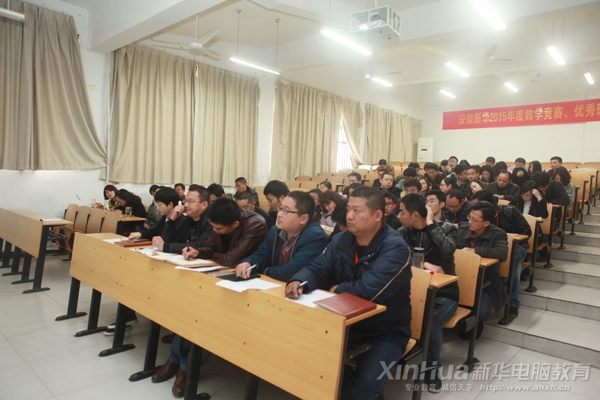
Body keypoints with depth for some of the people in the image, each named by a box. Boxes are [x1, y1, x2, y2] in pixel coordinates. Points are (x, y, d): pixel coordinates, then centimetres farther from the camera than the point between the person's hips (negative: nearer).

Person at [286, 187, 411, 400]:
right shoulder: (341, 240, -1)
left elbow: (369, 290, -32)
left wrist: (337, 289, -14)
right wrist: (299, 281, -28)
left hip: (385, 333, -6)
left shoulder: (395, 248, -21)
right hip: (346, 323, 6)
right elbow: (317, 270, -6)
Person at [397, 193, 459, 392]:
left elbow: (448, 250, -25)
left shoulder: (446, 228, -4)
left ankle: (433, 369, -7)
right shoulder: (404, 232, 2)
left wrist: (430, 225, -16)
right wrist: (424, 264, -25)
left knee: (431, 319, -32)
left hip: (444, 294, -2)